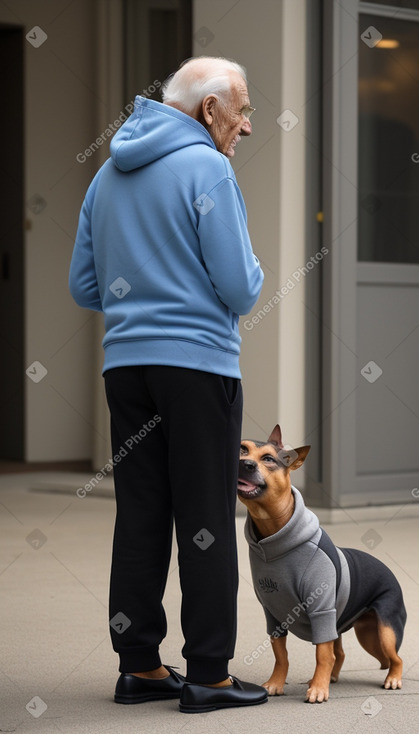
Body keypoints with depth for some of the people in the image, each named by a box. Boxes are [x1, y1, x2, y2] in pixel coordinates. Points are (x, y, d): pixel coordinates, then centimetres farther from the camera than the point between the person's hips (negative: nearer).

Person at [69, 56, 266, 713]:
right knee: (206, 524, -2)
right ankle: (208, 675, 1)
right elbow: (241, 290, -12)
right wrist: (251, 265, 10)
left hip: (125, 363, 7)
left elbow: (84, 288, 16)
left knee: (139, 519, 10)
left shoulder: (108, 174, 14)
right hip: (199, 362, -7)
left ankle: (139, 666, 14)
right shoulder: (206, 168, -9)